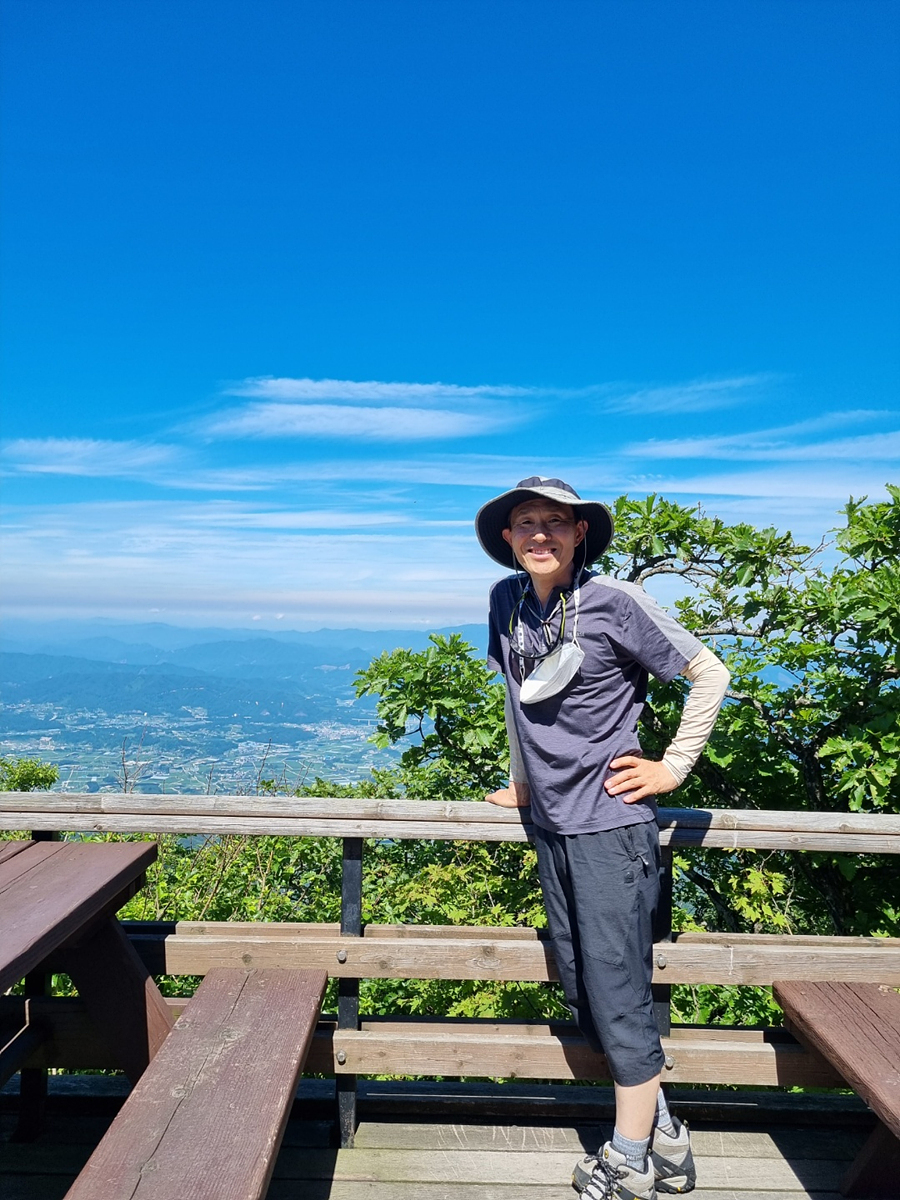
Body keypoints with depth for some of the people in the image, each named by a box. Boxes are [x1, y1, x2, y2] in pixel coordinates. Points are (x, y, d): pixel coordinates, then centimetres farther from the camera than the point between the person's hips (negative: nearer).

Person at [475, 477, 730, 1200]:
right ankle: (666, 1139, 35)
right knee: (582, 992, 14)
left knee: (617, 995, 3)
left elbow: (710, 674, -7)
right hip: (550, 825, 6)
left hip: (612, 824, -6)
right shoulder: (507, 601, 3)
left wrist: (672, 768, -7)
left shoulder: (614, 602, -14)